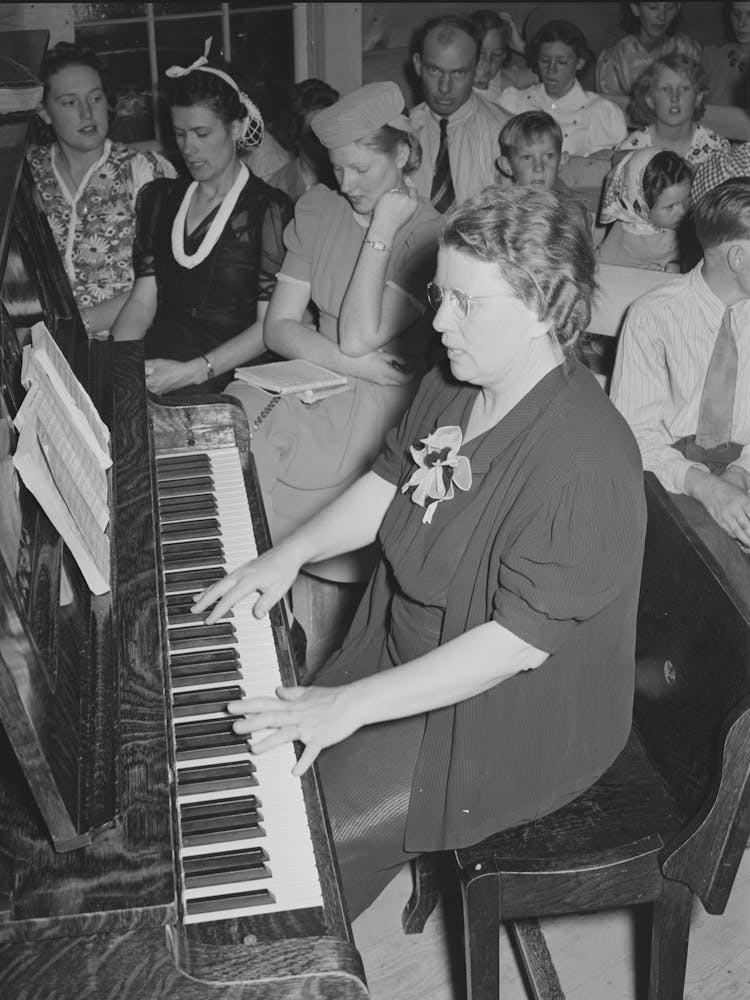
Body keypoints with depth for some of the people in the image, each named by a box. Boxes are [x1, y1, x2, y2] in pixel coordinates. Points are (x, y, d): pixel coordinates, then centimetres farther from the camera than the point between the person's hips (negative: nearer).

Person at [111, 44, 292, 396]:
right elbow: (143, 301, 11)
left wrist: (193, 371, -18)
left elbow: (270, 325, -7)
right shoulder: (159, 198, 17)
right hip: (160, 351, 5)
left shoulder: (268, 209, -2)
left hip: (233, 371, -5)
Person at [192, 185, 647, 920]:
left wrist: (350, 705, -31)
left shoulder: (584, 461, -31)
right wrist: (290, 554, -3)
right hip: (405, 654, 8)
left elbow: (518, 640, -31)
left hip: (504, 728, -8)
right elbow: (388, 482, 12)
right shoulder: (451, 389, -1)